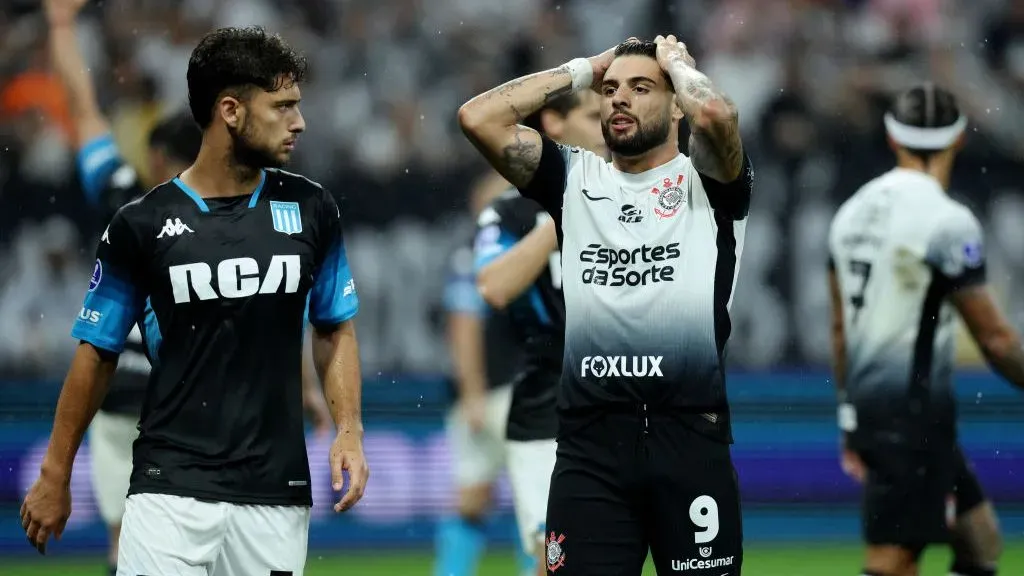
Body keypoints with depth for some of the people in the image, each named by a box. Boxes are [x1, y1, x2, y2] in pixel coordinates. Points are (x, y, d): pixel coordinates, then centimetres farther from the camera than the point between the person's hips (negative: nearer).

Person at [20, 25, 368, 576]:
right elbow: (97, 352, 7)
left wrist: (349, 431, 1)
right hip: (171, 486, -2)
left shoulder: (310, 210, 6)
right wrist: (54, 477, 9)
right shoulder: (142, 224, -1)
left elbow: (335, 329, 16)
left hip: (277, 491, 2)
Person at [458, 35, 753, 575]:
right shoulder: (574, 178, 15)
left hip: (690, 434, -2)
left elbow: (716, 114, -17)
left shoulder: (709, 181, 6)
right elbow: (477, 117, 6)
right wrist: (582, 70, 12)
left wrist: (675, 60, 4)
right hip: (589, 438, 2)